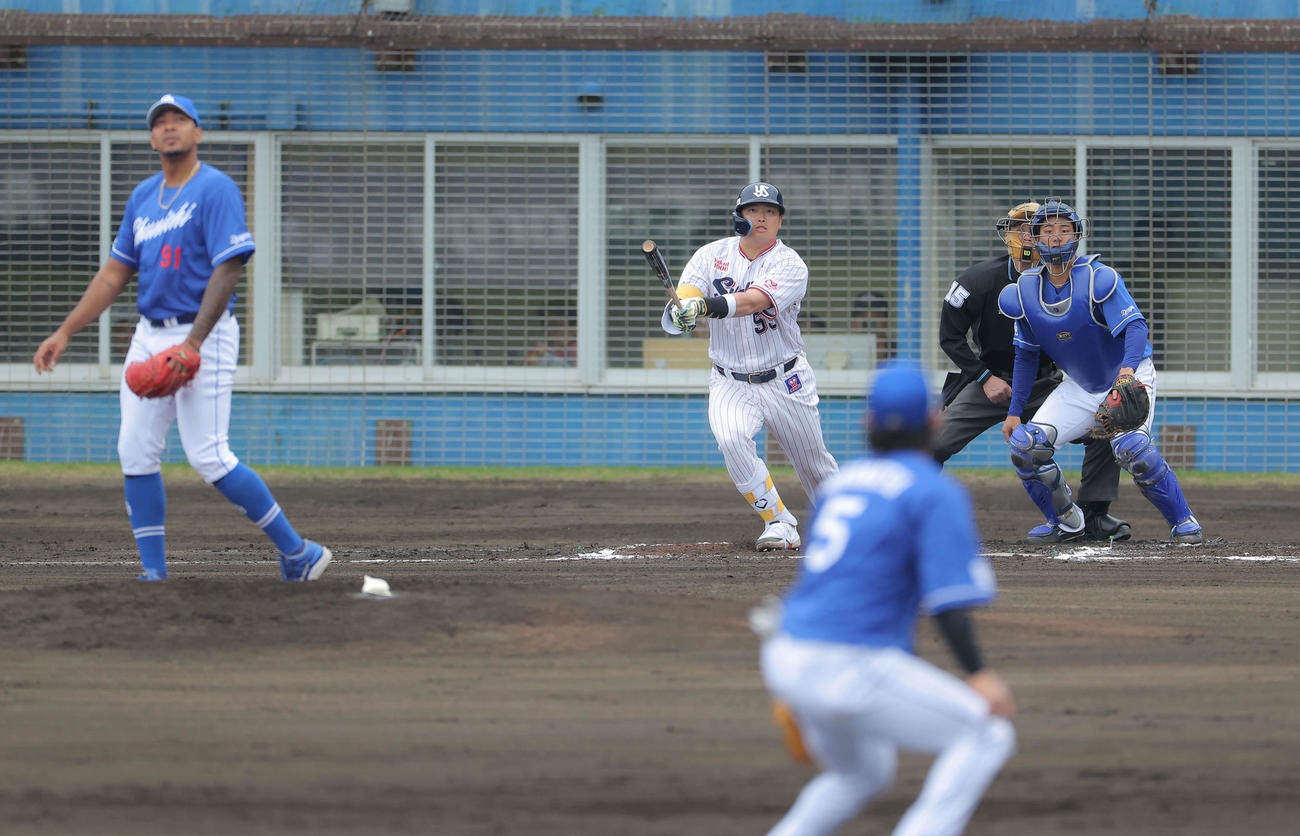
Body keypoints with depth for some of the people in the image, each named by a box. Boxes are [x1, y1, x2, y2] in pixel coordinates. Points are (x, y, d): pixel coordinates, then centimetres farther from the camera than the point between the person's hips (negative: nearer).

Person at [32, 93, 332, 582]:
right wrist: (64, 334, 14)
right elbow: (114, 273, 20)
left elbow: (228, 270, -17)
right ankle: (153, 573, 5)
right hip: (150, 337, 8)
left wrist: (192, 344, -25)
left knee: (208, 457, -14)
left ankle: (298, 554, -5)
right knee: (135, 452, 0)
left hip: (203, 334, -8)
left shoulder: (216, 190, -9)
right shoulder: (143, 198, 15)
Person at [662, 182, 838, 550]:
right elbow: (682, 300, -15)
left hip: (786, 382, -1)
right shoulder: (712, 255, -2)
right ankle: (779, 523, -16)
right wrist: (679, 312, -41)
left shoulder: (790, 265, -13)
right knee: (731, 438, -28)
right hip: (731, 383, 1)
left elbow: (754, 300, -31)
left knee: (814, 464, 10)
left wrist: (706, 306, -48)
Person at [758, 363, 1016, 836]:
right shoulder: (937, 492, -6)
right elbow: (947, 596, -17)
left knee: (863, 774, 31)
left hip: (787, 656, 9)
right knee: (987, 736, -1)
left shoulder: (841, 482, 17)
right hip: (849, 668, -9)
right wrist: (977, 673, -21)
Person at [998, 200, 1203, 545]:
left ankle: (1183, 522, -14)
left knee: (1131, 448, -30)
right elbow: (1027, 355, 7)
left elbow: (1135, 326, -31)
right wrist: (1014, 411, 4)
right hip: (1079, 388, 5)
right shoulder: (1024, 291, -5)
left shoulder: (1098, 278, -21)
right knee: (1025, 445, -11)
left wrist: (1128, 369, -51)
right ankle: (1067, 521, 11)